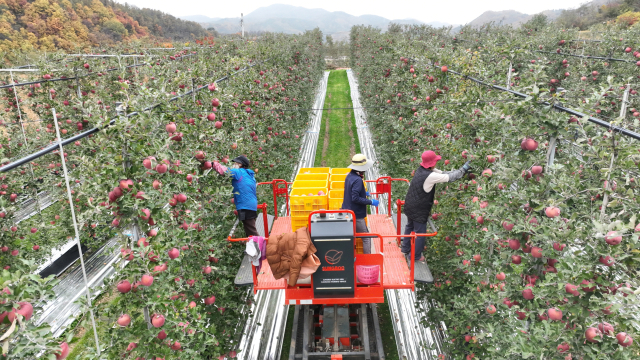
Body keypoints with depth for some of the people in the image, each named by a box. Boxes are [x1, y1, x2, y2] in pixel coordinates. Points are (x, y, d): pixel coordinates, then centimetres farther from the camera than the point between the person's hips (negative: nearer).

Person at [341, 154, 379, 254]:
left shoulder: (349, 175, 5)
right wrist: (370, 202, -20)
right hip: (356, 214, -9)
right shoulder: (357, 180, -23)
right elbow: (355, 198, -27)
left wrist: (363, 193, 26)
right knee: (366, 237, 3)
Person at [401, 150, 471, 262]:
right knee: (420, 232, 9)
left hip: (409, 206, 9)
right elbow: (449, 178, -20)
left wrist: (462, 171, 0)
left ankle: (406, 249, 43)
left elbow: (443, 173, 3)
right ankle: (415, 256, 24)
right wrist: (463, 170, -5)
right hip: (419, 210, -9)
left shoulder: (421, 169, -1)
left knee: (410, 227, 26)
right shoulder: (430, 176, -27)